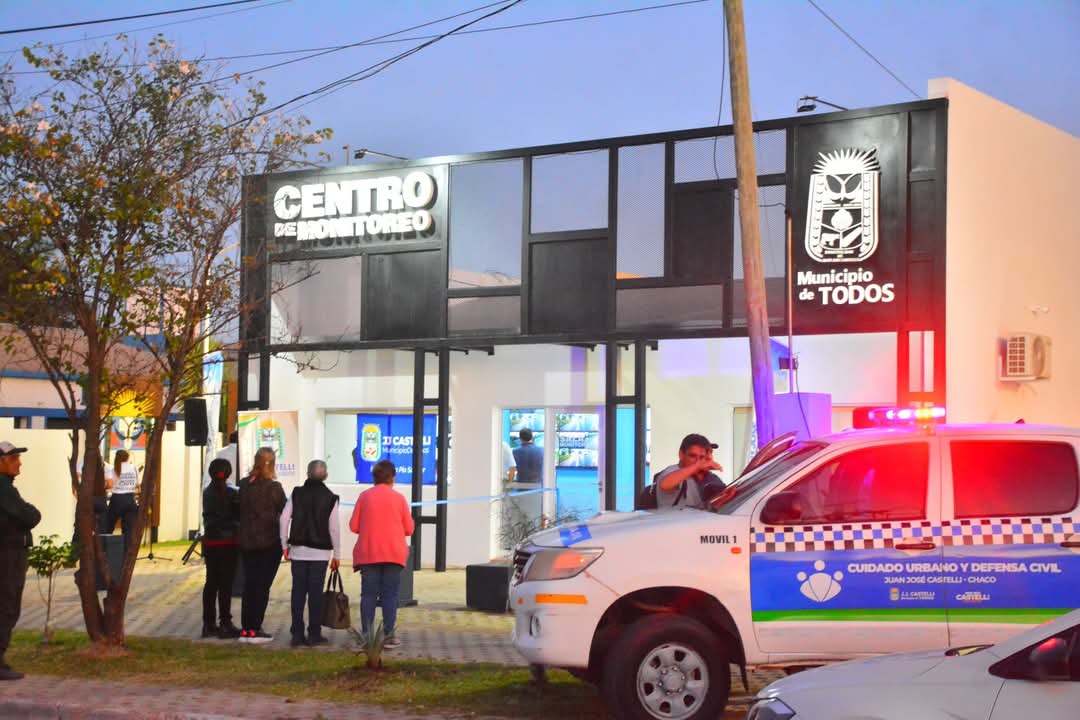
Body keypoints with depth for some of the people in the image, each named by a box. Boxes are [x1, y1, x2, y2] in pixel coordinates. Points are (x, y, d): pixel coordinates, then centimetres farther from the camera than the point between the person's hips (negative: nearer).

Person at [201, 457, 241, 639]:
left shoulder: (207, 492, 5)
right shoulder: (231, 494, -13)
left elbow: (207, 516, 7)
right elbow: (239, 517, -9)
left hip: (210, 542, 6)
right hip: (227, 542, -6)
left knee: (211, 583, 11)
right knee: (226, 584, -2)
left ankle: (209, 624, 15)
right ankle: (225, 624, -1)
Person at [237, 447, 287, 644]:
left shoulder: (244, 485, 2)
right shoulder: (273, 488, -13)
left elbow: (240, 509, 7)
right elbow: (285, 512, -5)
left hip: (246, 542, 5)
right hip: (269, 542, -5)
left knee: (249, 584, 11)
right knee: (263, 586, 1)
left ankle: (245, 629, 12)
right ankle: (255, 630, 0)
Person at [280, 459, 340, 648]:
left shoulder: (297, 493, 1)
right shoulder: (330, 498, -4)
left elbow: (284, 519, -2)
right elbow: (334, 528, -4)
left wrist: (285, 545, 8)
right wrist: (337, 554, 3)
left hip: (298, 550, 2)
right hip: (320, 552, -2)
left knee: (298, 591, 5)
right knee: (315, 592, 0)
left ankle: (297, 634, 4)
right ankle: (314, 634, 2)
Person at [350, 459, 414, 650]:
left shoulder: (364, 496, 0)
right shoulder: (398, 498, -1)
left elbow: (353, 526, 1)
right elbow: (409, 528, 2)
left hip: (368, 553, 1)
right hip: (393, 553, -1)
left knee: (368, 594, 4)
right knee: (390, 594, 3)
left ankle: (366, 635, 3)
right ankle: (389, 636, -1)